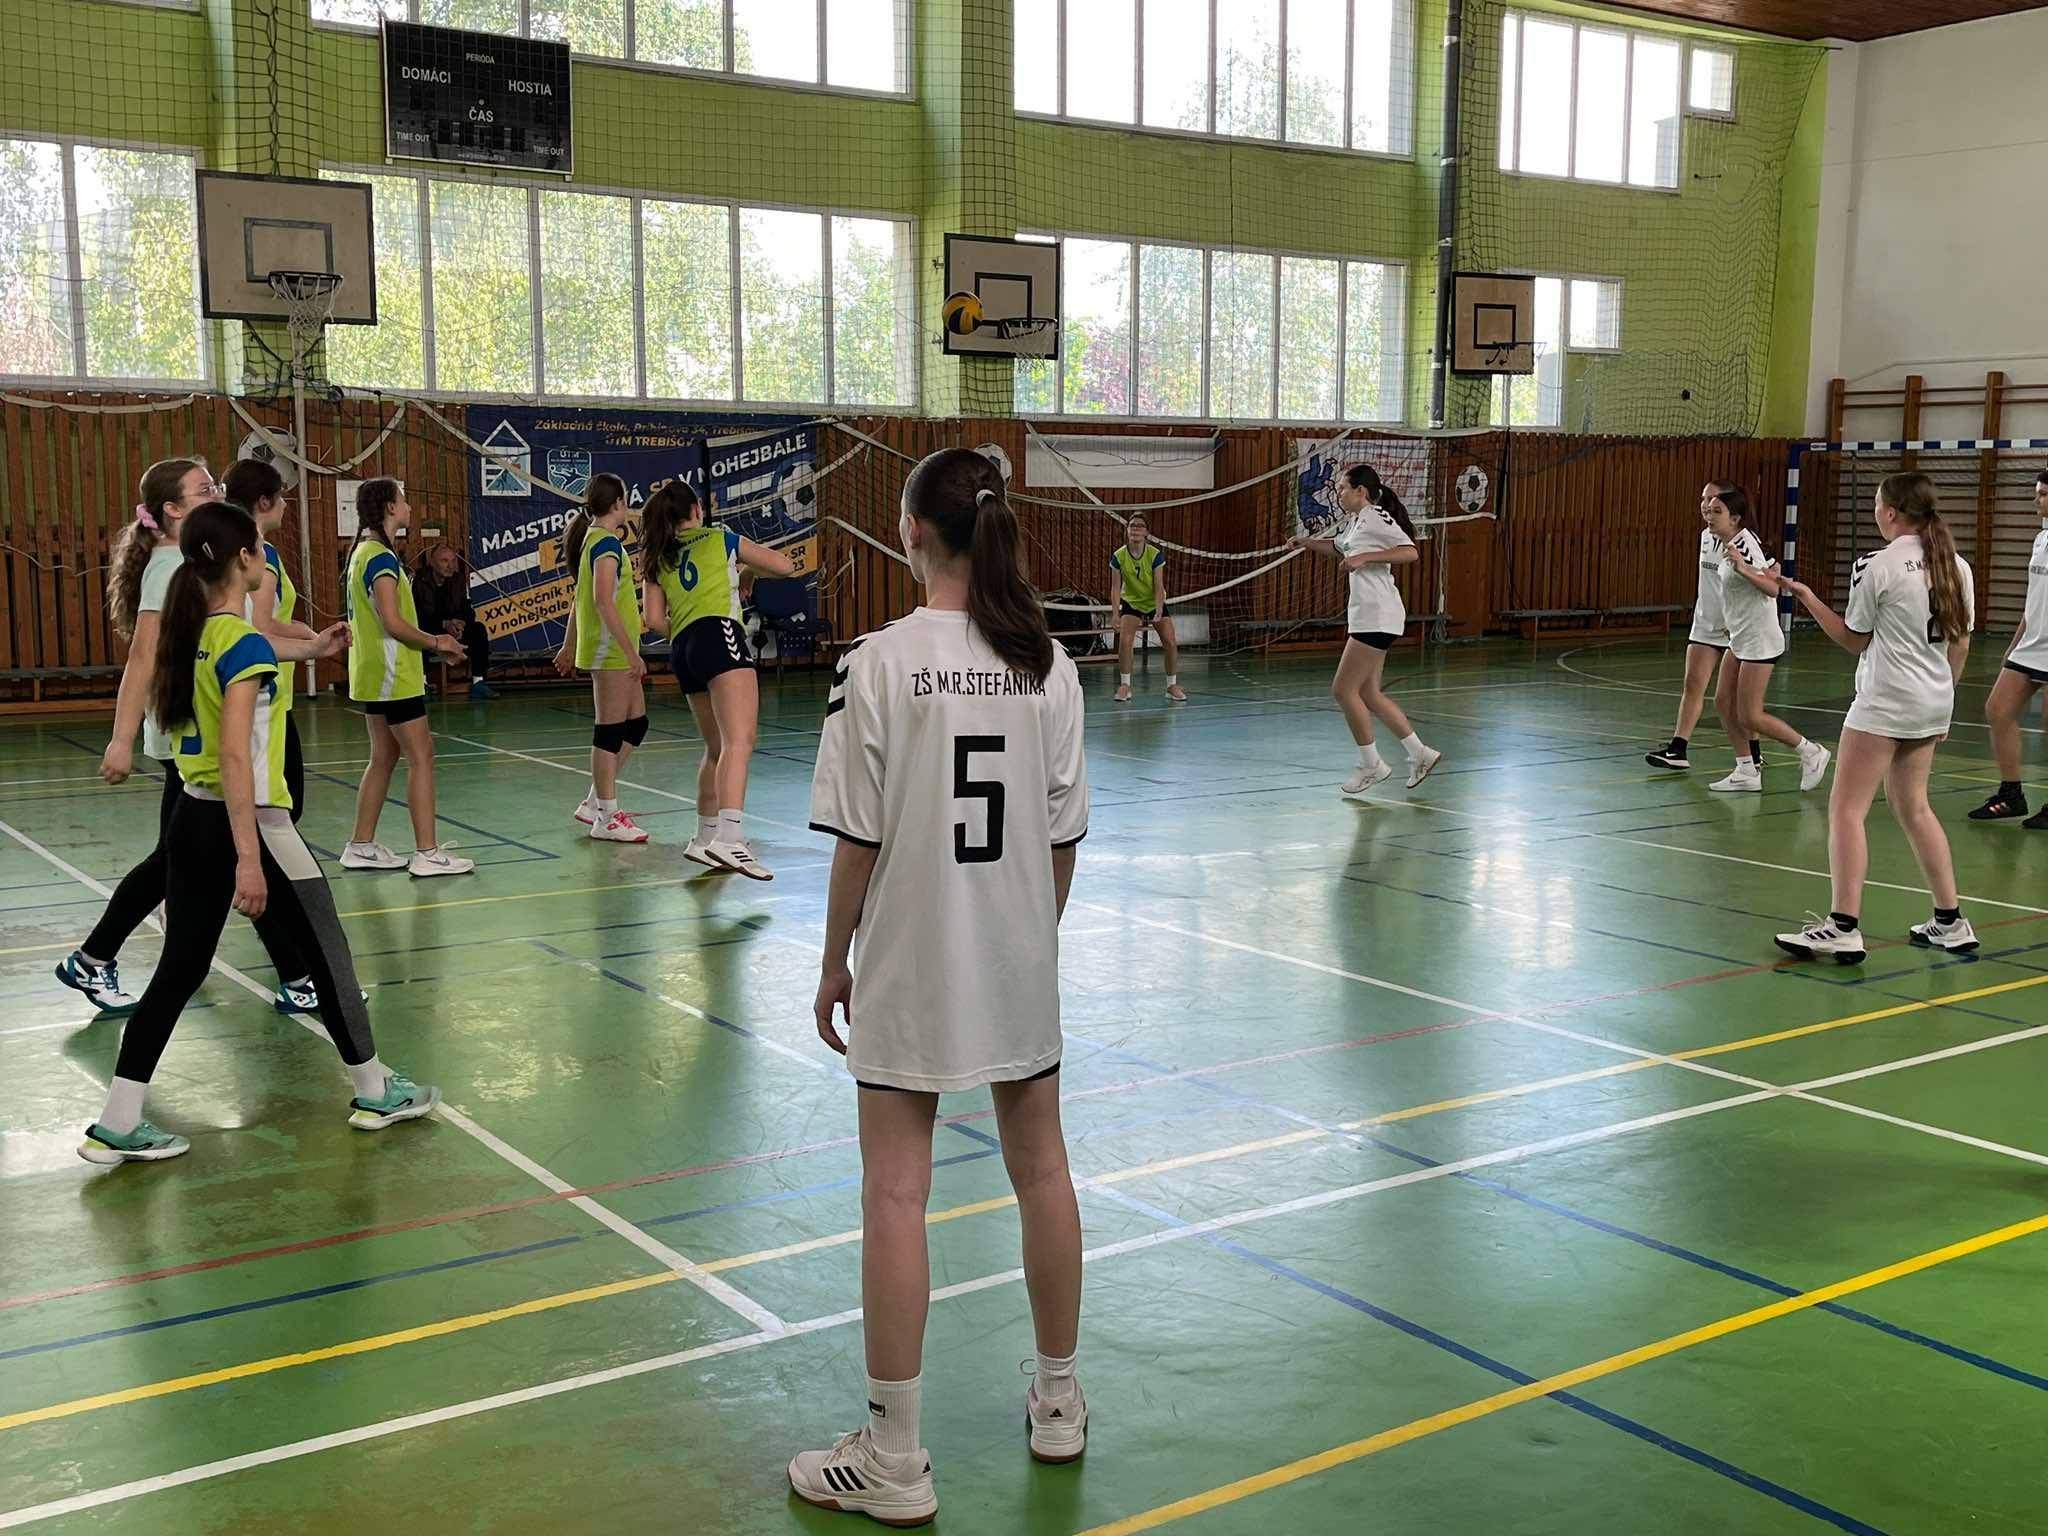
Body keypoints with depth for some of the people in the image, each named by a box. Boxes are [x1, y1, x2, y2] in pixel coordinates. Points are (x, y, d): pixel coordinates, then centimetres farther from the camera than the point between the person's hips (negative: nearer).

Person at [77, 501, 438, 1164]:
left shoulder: (190, 632, 5)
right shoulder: (244, 643, -19)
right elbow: (235, 754, -25)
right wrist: (248, 858, -27)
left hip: (191, 817, 8)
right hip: (248, 822, -8)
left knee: (180, 968, 11)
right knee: (327, 951, 10)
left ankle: (116, 1125, 9)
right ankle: (374, 1091, 23)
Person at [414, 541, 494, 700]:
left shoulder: (459, 580, -1)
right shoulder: (418, 579, -15)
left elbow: (469, 611, -2)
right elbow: (415, 615, -21)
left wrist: (460, 624, -26)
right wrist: (444, 624, -31)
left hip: (452, 628, 5)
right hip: (425, 630, -5)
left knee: (479, 630, -18)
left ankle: (478, 683, -18)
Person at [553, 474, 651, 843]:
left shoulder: (592, 538, 15)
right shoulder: (607, 543, -14)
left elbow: (581, 599, 21)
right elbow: (604, 602, -22)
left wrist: (569, 646, 25)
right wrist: (632, 652, -23)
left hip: (614, 651, 10)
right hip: (611, 650, -10)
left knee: (635, 723, 13)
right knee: (610, 730, -5)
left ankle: (595, 803, 19)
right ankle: (607, 819, 1)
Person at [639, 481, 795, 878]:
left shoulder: (657, 559, 24)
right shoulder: (720, 539, 16)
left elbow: (654, 619, 13)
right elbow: (786, 566, 19)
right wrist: (747, 566, 38)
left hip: (682, 652, 6)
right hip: (719, 636, -6)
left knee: (716, 747, 21)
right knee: (740, 740, -21)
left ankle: (705, 838, 28)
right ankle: (729, 839, -40)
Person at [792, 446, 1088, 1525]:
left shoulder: (878, 664, -13)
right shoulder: (1047, 664, -2)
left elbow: (858, 840, -12)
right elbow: (1063, 836, 2)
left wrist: (834, 961, 1)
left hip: (908, 965, -4)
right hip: (1019, 961, 4)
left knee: (895, 1192, 3)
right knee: (1040, 1166, 17)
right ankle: (1058, 1404, 33)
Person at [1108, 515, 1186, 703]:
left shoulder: (1155, 555, -21)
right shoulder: (1118, 556, -18)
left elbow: (1159, 587, -19)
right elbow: (1116, 588, -12)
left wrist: (1158, 612, -32)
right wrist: (1116, 614, -23)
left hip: (1155, 603, 0)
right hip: (1131, 602, 0)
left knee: (1171, 643, -9)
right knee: (1124, 642, -19)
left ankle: (1172, 685, 7)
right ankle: (1124, 685, -4)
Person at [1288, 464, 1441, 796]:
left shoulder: (1376, 517, -10)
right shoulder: (1355, 523, 18)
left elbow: (1411, 552, -20)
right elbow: (1338, 547, 40)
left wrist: (1365, 557, -24)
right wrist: (1308, 542, 23)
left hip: (1377, 617, -10)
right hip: (1366, 617, 10)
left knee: (1343, 689, -8)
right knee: (1368, 694, 11)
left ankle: (1371, 765, 3)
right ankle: (1419, 753, 18)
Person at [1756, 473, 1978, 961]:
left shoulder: (1877, 567, -13)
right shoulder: (1957, 567, 6)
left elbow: (1853, 640, -4)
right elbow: (1960, 644, 12)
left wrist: (1804, 595, 3)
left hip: (1884, 703, -8)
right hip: (1933, 702, 8)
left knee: (1846, 809, -4)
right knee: (1912, 807, 19)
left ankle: (1843, 928, -10)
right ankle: (1950, 923, 22)